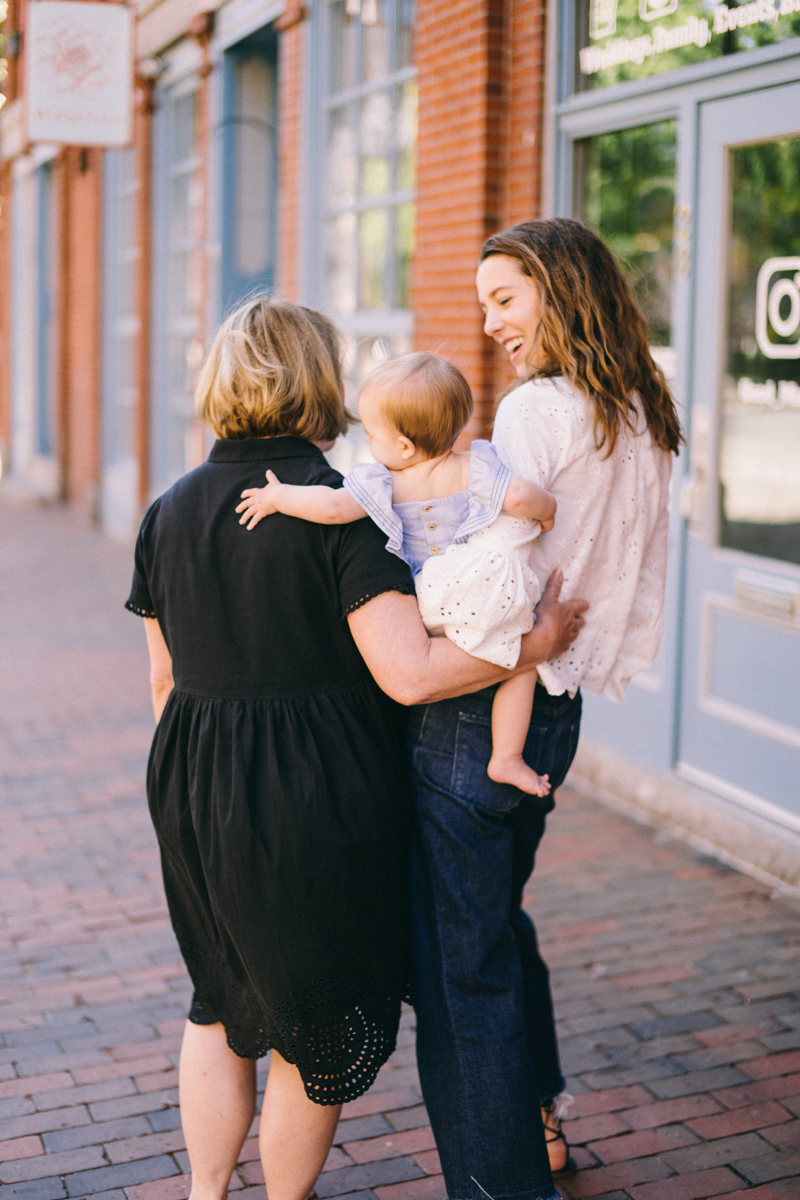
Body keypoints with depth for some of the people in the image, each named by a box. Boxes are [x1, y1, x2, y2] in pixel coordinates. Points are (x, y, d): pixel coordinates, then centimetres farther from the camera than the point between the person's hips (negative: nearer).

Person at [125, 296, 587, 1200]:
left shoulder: (170, 512, 2)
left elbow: (165, 676, 9)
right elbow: (409, 674, -23)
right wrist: (534, 644, -10)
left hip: (194, 795, 6)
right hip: (317, 802, -6)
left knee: (220, 1002, 25)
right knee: (319, 1030, 14)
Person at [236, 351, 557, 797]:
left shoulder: (385, 484, -9)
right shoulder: (473, 470, -9)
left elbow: (333, 506, -21)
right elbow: (520, 497, -21)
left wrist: (278, 496, -8)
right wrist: (547, 509, 1)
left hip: (419, 603, 1)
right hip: (479, 598, -1)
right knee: (520, 657, 13)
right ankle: (507, 759, 7)